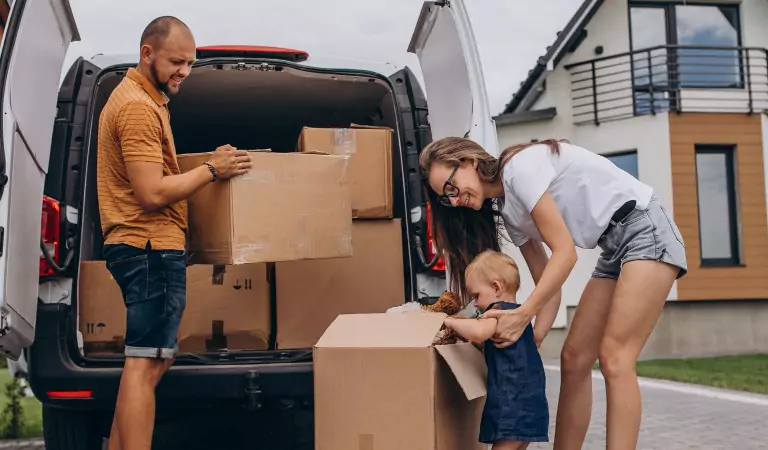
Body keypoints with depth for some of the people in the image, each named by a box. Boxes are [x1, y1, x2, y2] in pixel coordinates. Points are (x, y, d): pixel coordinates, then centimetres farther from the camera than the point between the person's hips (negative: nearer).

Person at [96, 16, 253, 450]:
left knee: (153, 359, 15)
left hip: (146, 248, 11)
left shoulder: (143, 99, 19)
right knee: (145, 364, -11)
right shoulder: (139, 107, -14)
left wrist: (209, 166, 19)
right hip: (151, 249, -11)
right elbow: (152, 193, -21)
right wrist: (212, 170, -14)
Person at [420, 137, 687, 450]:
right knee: (573, 359, 2)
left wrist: (522, 315, -22)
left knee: (614, 359, -16)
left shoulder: (520, 167, -17)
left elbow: (564, 253, -21)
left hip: (646, 230, -9)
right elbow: (548, 285, 6)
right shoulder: (508, 210, 9)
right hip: (615, 249, 9)